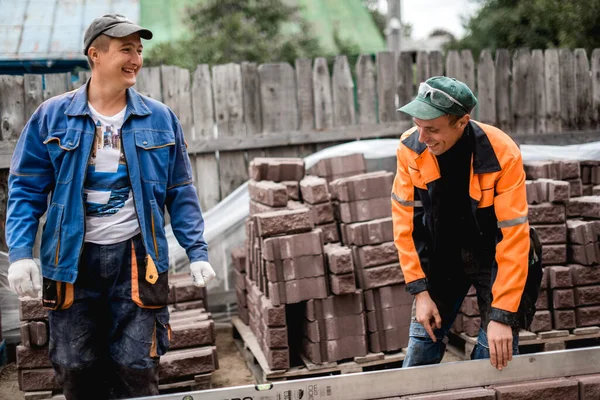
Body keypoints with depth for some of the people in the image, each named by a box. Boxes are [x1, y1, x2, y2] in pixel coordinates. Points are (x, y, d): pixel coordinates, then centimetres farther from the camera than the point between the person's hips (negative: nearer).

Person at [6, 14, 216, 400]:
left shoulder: (160, 119, 3)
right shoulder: (52, 116, 0)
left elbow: (180, 193, 7)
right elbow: (26, 189, 1)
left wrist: (198, 252, 1)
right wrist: (20, 253, -9)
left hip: (136, 258, 0)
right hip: (72, 260, 0)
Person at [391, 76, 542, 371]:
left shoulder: (502, 155, -28)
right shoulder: (410, 147, -18)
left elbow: (514, 237, -25)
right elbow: (405, 217, -9)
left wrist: (502, 315, -26)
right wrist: (420, 290, -11)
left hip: (492, 255, -3)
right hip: (441, 255, 3)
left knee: (495, 354, -5)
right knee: (422, 347, 4)